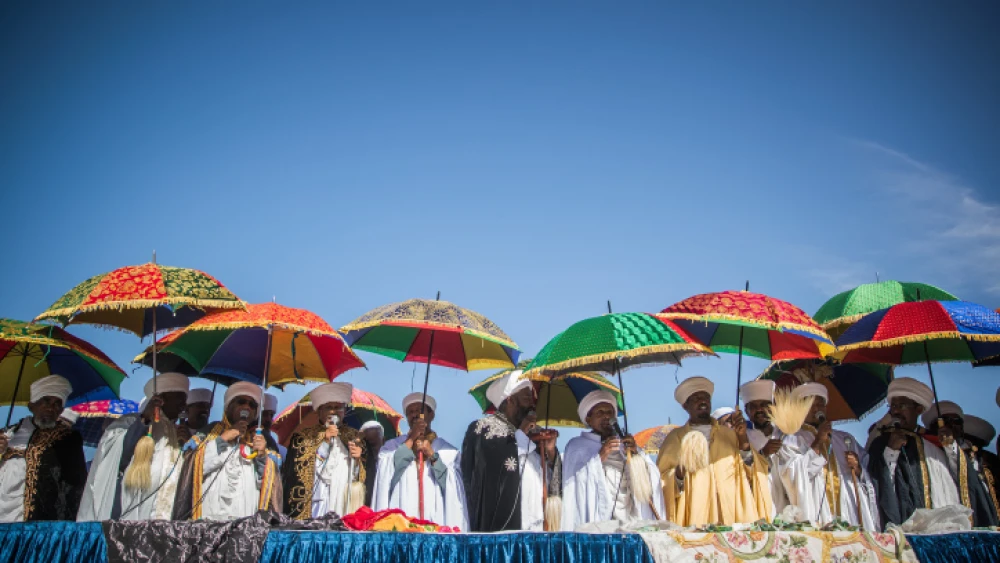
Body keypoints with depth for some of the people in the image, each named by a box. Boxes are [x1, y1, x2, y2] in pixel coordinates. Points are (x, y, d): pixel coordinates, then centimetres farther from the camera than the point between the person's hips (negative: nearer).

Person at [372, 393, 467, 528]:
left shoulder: (447, 450, 8)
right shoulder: (392, 447, 11)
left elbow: (452, 489, -3)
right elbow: (386, 478, -7)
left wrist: (433, 456, -10)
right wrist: (411, 440, -6)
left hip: (436, 524, 0)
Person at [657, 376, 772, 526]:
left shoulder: (729, 434, 15)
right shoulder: (675, 438, 8)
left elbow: (752, 471, 7)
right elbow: (663, 478, 4)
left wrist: (743, 440, -5)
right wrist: (679, 473, -15)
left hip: (733, 516, 2)